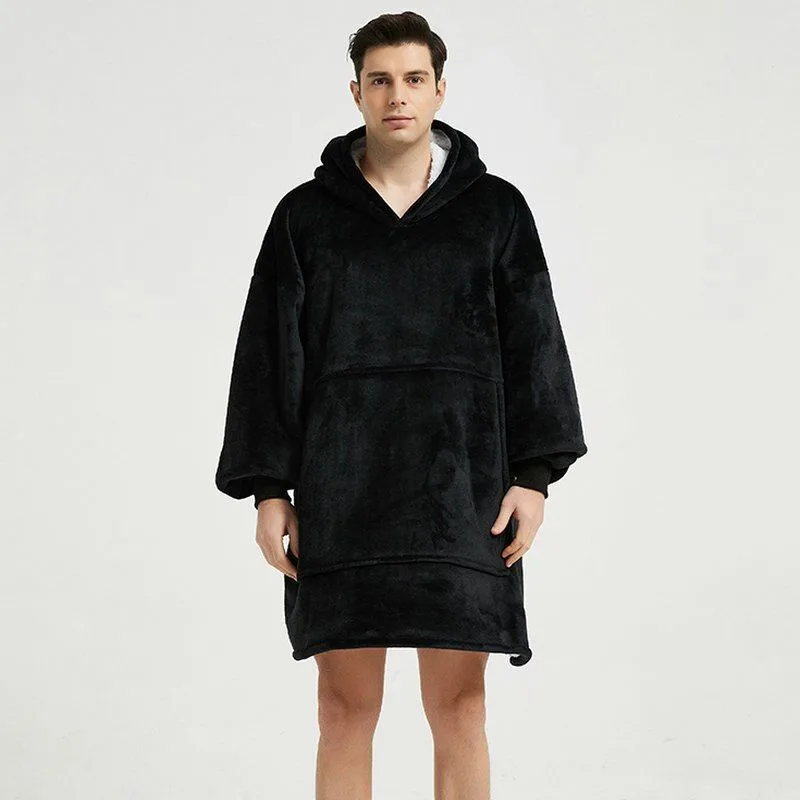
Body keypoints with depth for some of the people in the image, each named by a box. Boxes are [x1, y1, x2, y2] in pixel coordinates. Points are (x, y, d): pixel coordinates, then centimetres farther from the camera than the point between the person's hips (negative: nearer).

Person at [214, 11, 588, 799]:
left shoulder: (496, 210, 9)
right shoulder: (306, 214, 9)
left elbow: (533, 347, 7)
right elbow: (268, 355, 6)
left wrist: (534, 475, -2)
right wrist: (267, 489, 0)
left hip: (460, 493, 0)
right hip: (339, 495, 0)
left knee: (458, 708, 2)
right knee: (345, 710, 3)